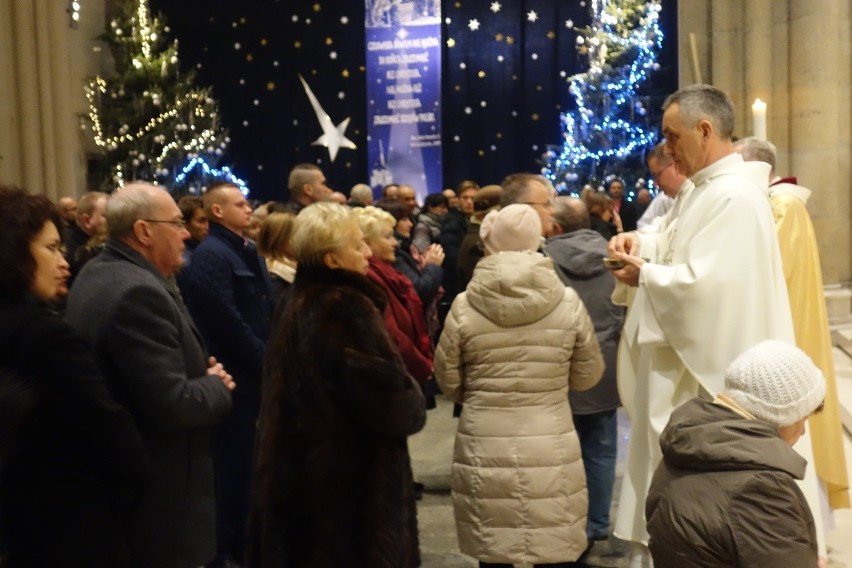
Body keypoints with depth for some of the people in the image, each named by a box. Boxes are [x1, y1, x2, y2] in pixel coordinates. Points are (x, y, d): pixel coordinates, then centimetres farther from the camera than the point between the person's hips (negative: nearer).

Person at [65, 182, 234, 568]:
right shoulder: (138, 292, -25)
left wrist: (202, 373, 3)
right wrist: (217, 385, -10)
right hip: (157, 490, -10)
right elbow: (172, 404, -29)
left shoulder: (97, 273, 7)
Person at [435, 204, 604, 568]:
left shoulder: (464, 307, -8)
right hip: (552, 452, 1)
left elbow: (448, 383, 3)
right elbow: (588, 376, 6)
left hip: (485, 452, 0)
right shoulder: (568, 303, -6)